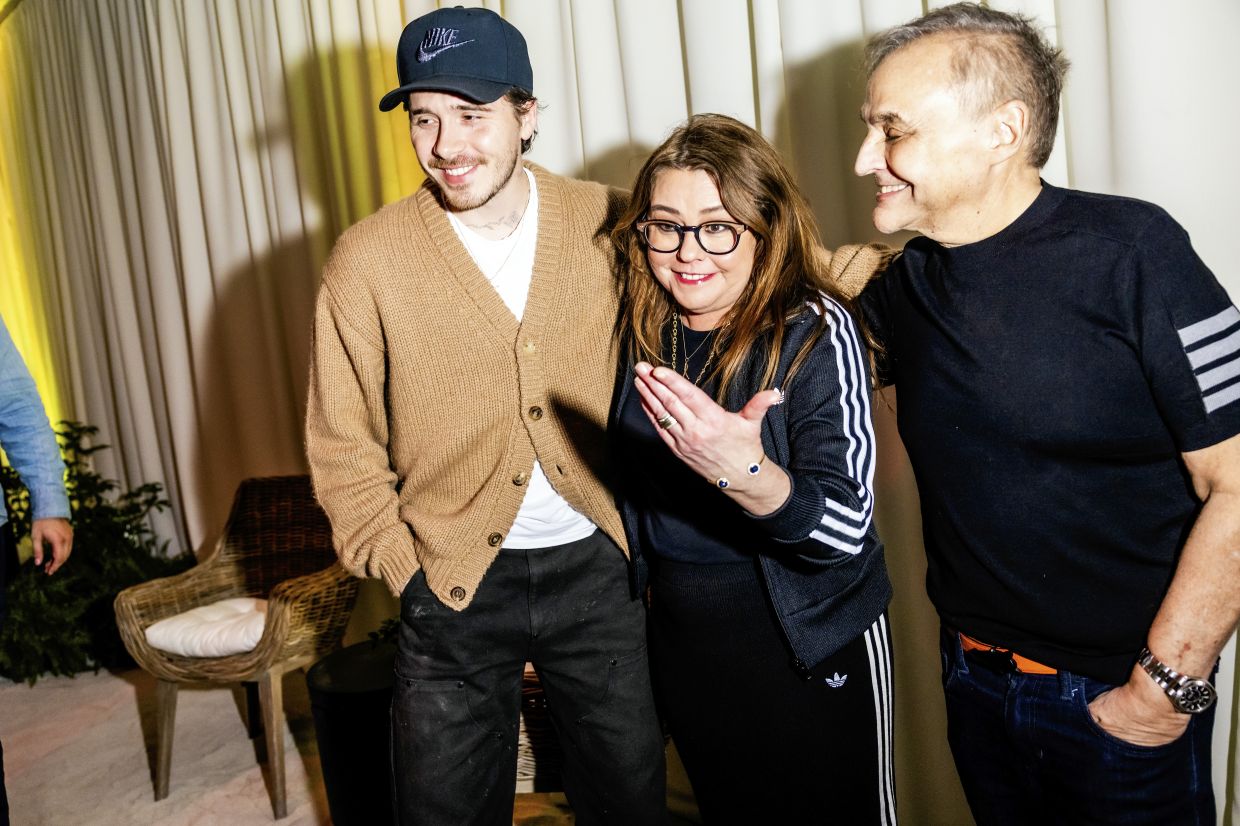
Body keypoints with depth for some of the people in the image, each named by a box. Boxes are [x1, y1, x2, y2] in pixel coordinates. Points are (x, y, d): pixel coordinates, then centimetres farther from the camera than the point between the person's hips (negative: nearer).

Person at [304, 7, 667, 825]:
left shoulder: (608, 225, -5)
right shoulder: (367, 260, -9)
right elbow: (343, 447, -3)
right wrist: (407, 573, -6)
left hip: (601, 571, 1)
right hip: (457, 586, -1)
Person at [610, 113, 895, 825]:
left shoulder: (816, 330, -19)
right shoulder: (643, 329, -4)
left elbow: (844, 528, -28)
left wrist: (745, 472, -44)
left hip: (809, 643, -4)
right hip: (682, 640, 5)